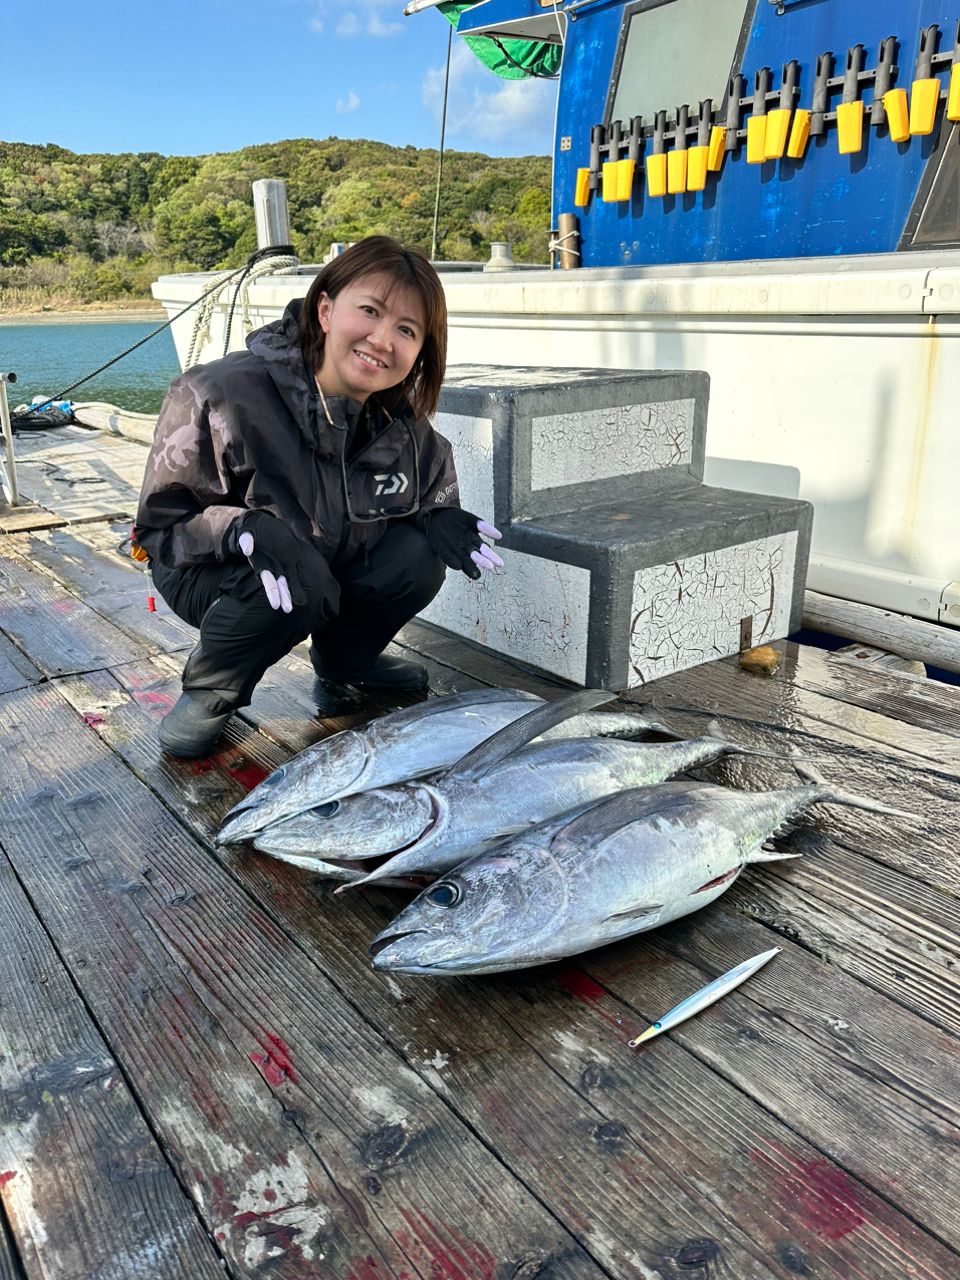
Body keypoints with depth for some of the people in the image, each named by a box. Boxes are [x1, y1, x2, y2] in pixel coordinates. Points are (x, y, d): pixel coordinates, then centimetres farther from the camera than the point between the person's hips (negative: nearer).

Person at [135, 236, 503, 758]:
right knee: (297, 588, -35)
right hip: (209, 573, -4)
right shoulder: (226, 396, -28)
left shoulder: (404, 425, -13)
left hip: (336, 565, 5)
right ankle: (210, 690, -5)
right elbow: (160, 521, -21)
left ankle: (342, 656, 11)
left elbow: (430, 494, 6)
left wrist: (436, 518, -19)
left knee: (419, 557, -19)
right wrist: (247, 528, -41)